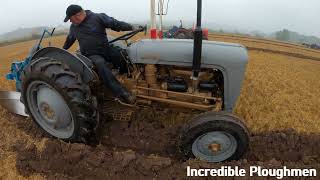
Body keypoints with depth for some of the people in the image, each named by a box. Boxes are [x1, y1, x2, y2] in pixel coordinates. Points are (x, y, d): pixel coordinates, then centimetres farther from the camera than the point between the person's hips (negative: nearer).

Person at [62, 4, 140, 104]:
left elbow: (115, 24, -4)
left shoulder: (98, 18, -1)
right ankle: (122, 93, -45)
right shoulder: (73, 27, 15)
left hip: (106, 52, 2)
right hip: (91, 56, -1)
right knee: (100, 63, -33)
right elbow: (69, 40, 33)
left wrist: (131, 27, -15)